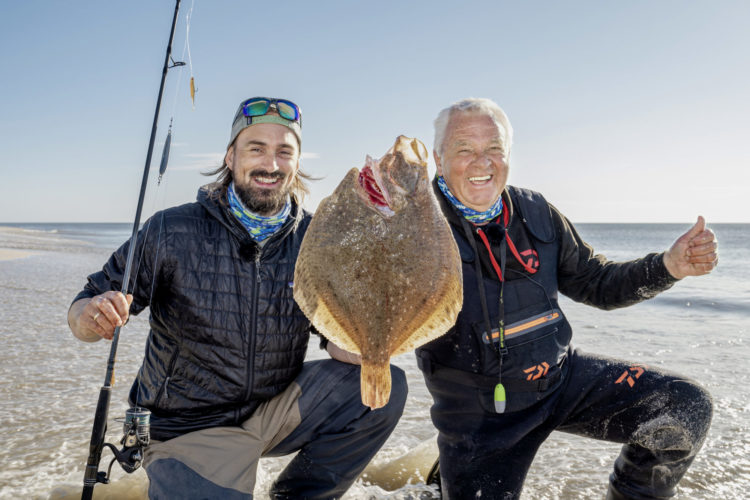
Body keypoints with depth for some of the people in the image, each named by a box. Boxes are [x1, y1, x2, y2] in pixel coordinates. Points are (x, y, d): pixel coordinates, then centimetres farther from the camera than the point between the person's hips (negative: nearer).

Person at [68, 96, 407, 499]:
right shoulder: (172, 232, -12)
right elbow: (85, 308, -6)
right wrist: (92, 317, -31)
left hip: (278, 407, 3)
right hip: (192, 431, -2)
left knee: (387, 385, -13)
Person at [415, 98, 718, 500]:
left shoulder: (535, 213, -3)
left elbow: (594, 283, 7)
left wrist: (668, 266, -8)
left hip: (563, 377, 4)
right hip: (478, 414, -4)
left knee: (686, 409, -5)